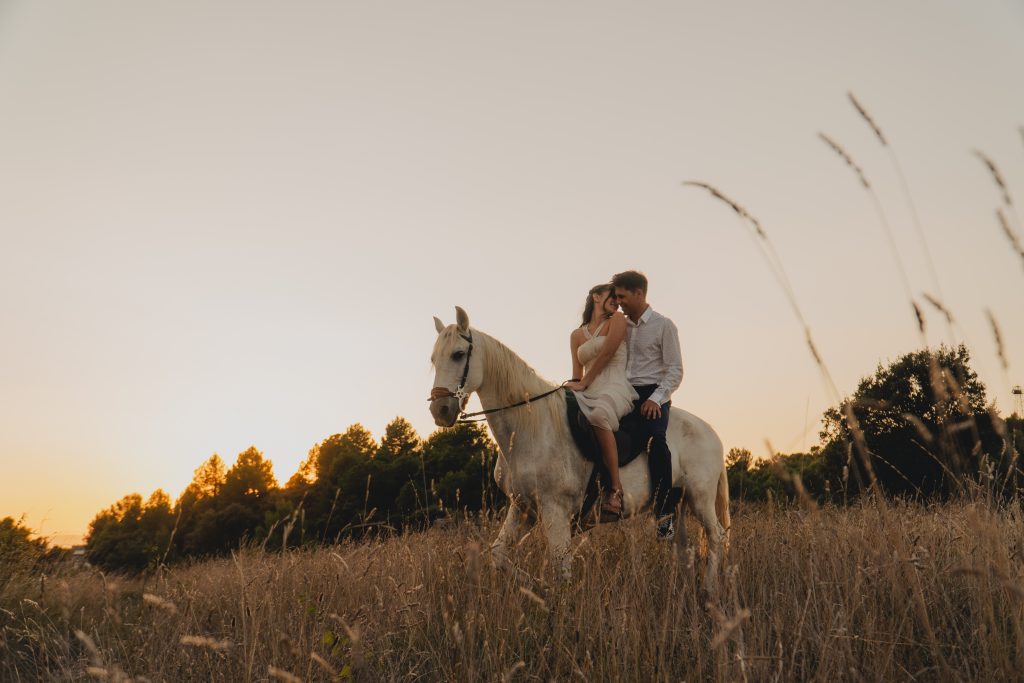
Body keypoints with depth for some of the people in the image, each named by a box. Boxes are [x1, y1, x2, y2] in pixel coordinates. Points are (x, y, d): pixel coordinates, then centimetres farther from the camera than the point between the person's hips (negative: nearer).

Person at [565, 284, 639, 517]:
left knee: (598, 415, -39)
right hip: (589, 394, 5)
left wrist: (583, 383, -2)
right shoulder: (576, 335, 22)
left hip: (615, 388, -5)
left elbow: (606, 354, -1)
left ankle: (616, 490, -37)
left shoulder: (617, 320, 11)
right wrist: (575, 386, -3)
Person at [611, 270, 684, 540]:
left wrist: (656, 398, -19)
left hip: (651, 395, -7)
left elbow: (675, 370, -5)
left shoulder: (664, 326, 0)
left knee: (654, 439, -31)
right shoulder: (621, 326, 17)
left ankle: (665, 512, -27)